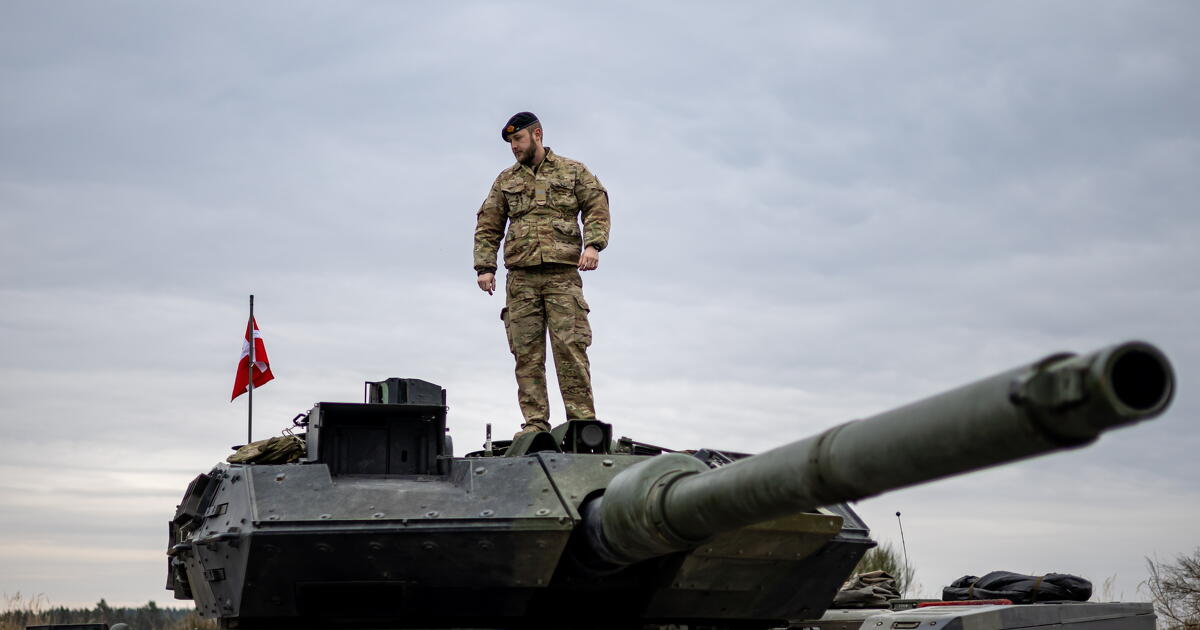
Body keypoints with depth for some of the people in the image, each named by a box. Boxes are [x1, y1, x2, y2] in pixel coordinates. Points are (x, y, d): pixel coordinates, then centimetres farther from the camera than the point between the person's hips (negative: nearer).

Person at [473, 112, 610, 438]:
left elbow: (597, 207, 5)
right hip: (520, 278, 3)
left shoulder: (573, 172, 13)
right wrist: (485, 267, 5)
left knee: (570, 346, -11)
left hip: (563, 274, -3)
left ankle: (582, 420, -10)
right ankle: (535, 423, -1)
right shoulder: (505, 180, 20)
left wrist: (593, 244, -11)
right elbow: (488, 227, 17)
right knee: (527, 353, -2)